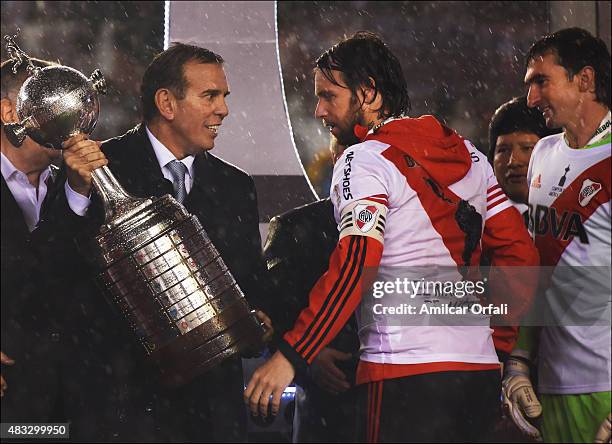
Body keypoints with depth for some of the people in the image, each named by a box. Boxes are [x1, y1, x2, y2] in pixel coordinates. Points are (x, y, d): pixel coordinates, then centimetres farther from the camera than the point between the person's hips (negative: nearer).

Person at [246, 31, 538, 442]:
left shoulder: (365, 159, -5)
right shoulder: (468, 155, 17)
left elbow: (355, 265, -18)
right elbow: (520, 252, 15)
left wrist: (289, 358, -19)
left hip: (406, 373, -7)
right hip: (481, 370, 8)